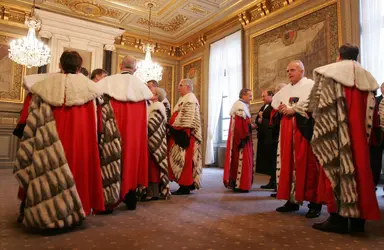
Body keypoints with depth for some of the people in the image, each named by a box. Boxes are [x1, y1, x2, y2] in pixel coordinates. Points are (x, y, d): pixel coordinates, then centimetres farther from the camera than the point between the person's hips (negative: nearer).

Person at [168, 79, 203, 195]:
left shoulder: (190, 99, -9)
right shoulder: (184, 99, 22)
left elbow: (189, 119, -19)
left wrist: (175, 130, -19)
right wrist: (172, 128, 12)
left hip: (184, 134, -10)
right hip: (180, 133, 10)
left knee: (184, 159, -7)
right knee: (183, 159, 11)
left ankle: (185, 186, -2)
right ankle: (188, 184, 17)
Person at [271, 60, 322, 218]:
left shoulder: (310, 85, 1)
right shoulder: (285, 90, 22)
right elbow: (274, 105, 25)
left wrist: (293, 110, -13)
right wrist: (281, 109, 3)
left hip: (304, 128, -6)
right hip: (287, 129, 7)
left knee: (308, 164, -8)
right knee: (288, 163, 4)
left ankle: (315, 202, 1)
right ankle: (292, 200, 12)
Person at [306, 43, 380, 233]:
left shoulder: (328, 72, -1)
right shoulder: (367, 78, 16)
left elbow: (314, 105, -6)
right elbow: (370, 112, 12)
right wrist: (359, 126, 18)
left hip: (335, 134, -5)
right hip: (359, 134, 6)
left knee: (336, 168, -2)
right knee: (357, 167, 9)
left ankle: (338, 218, 0)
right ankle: (357, 219, 14)